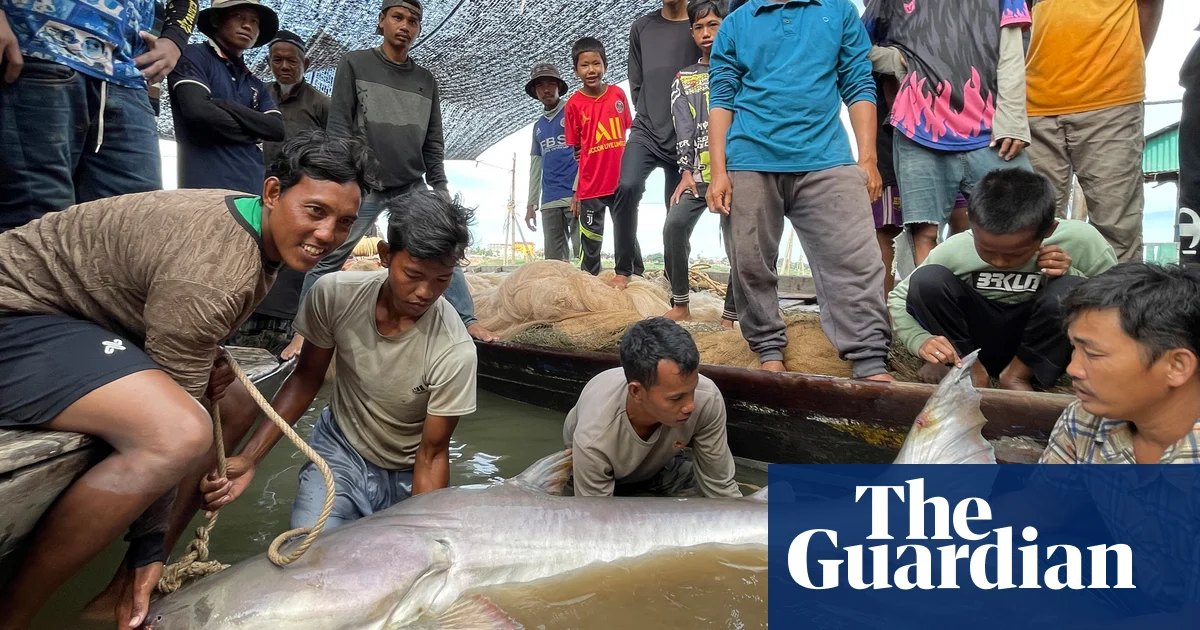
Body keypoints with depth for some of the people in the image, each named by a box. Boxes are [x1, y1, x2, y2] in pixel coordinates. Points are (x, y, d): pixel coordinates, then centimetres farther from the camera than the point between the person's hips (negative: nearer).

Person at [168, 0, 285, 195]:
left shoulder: (256, 85, 24)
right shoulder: (193, 56, 6)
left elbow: (278, 128, 7)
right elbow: (198, 111, -12)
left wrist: (227, 106, -5)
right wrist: (254, 132, 2)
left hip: (253, 188, 6)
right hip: (206, 186, -6)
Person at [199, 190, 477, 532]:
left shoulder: (455, 350, -30)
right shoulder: (335, 293, -22)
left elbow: (432, 455, -19)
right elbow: (307, 378, -6)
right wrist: (248, 458, -14)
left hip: (406, 477, 0)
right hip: (339, 450, 1)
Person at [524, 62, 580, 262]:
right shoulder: (538, 126, 21)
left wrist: (578, 190, -16)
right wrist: (531, 203, 16)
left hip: (577, 195, -6)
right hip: (549, 202, 6)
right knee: (554, 260, 3)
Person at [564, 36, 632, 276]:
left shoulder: (618, 94, 1)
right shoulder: (574, 104, -6)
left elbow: (628, 132, 11)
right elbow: (575, 152, -2)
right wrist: (575, 192, -2)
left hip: (621, 183, 3)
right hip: (590, 188, -2)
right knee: (590, 245, 5)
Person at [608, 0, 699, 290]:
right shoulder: (641, 27, 10)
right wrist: (651, 117, 9)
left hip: (684, 139, -1)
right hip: (646, 131, 1)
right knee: (628, 187, -23)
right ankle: (626, 268, -10)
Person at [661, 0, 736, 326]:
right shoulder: (683, 80, 17)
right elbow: (684, 130, 6)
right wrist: (686, 172, -8)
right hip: (699, 173, 2)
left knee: (737, 243, -8)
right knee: (674, 226, -18)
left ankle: (730, 315, 1)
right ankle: (680, 305, -6)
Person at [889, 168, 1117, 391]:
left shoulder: (1081, 241, -20)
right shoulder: (954, 251, -20)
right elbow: (898, 299, -9)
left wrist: (1072, 275, -25)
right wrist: (921, 340, -29)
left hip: (1040, 348, 0)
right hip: (980, 340, 0)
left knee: (1069, 291, -31)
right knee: (927, 280, -25)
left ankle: (1019, 374, -7)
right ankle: (970, 368, -6)